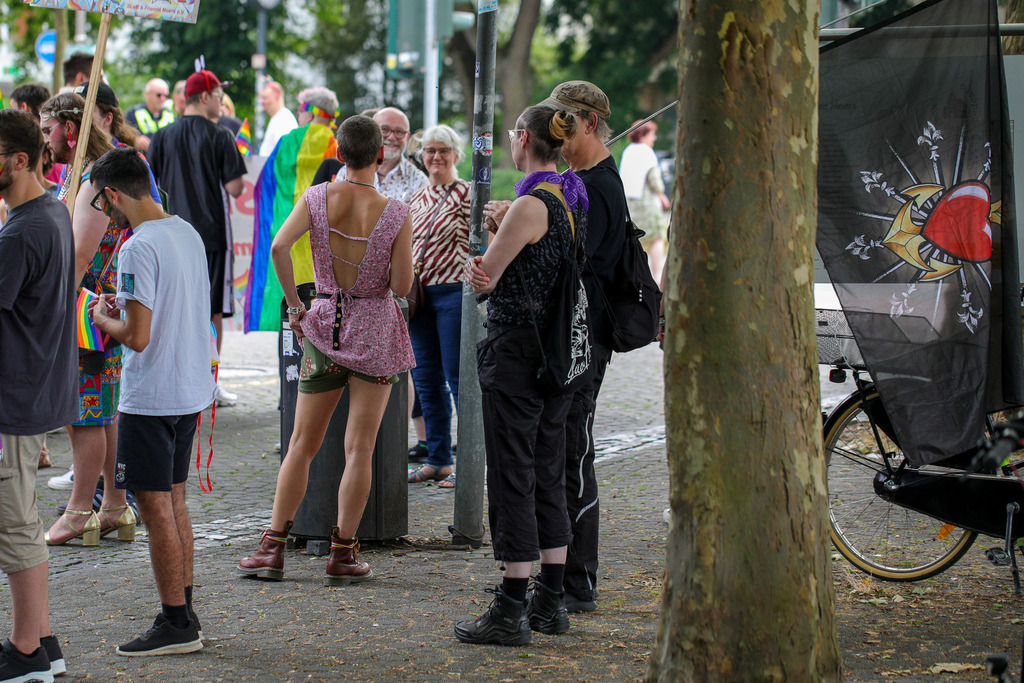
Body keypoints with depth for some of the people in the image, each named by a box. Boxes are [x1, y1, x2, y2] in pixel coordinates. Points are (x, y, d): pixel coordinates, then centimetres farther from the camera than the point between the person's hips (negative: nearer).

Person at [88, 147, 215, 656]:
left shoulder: (139, 248, -19)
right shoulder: (188, 233, 8)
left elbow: (138, 337, -23)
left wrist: (102, 319, -4)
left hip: (150, 398, -9)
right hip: (191, 390, 9)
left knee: (156, 506, -1)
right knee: (174, 502, 16)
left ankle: (176, 624, 3)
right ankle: (183, 613, 21)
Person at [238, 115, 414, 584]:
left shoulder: (317, 198, -4)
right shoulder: (396, 215, -10)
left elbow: (279, 247, -16)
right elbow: (402, 286, -11)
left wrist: (293, 304, -4)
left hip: (324, 325, 2)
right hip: (377, 328, -2)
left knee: (302, 444, 10)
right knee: (359, 449, 2)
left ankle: (273, 548, 7)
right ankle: (342, 556, 2)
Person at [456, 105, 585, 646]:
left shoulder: (532, 205, -18)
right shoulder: (574, 200, 10)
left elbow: (482, 276, -14)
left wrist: (479, 267, 7)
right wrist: (490, 269, -1)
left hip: (516, 348, -9)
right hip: (561, 353, 9)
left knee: (512, 478, -4)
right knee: (548, 475, 14)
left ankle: (511, 612, -2)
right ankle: (550, 602, 19)